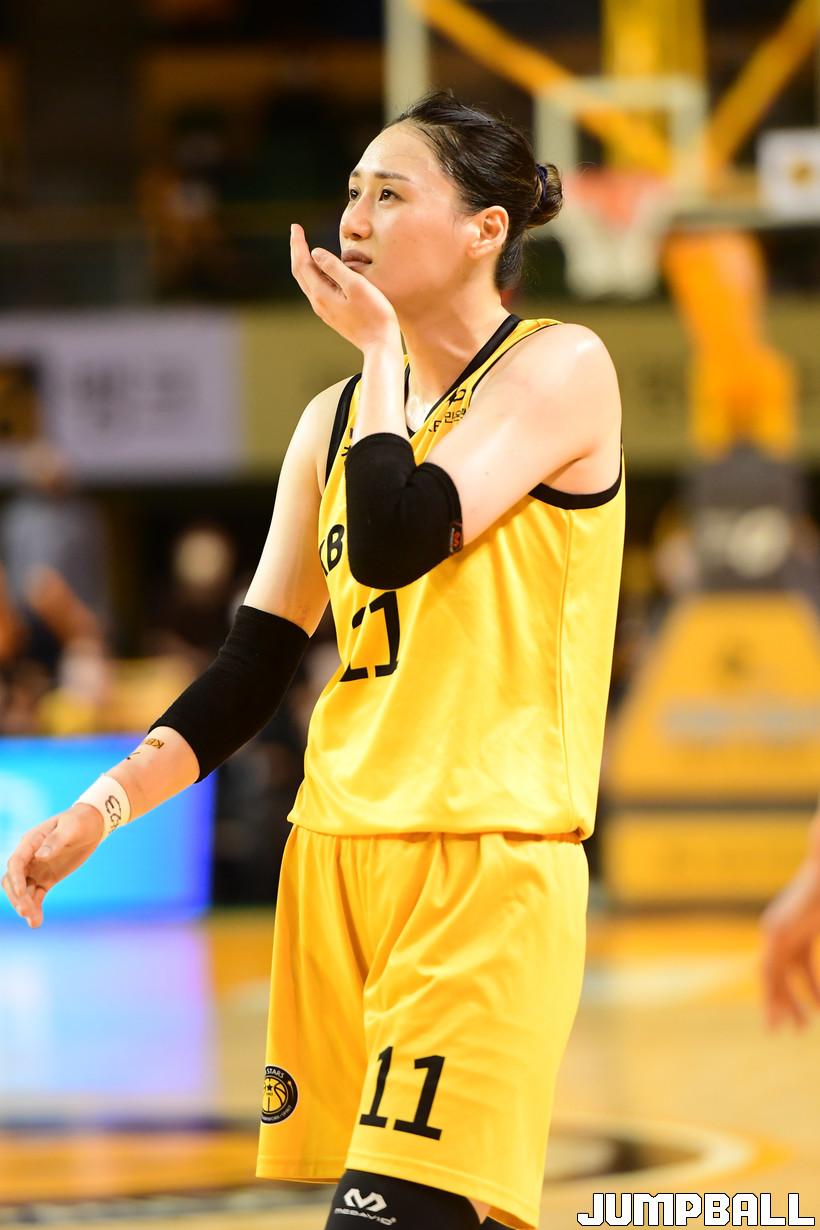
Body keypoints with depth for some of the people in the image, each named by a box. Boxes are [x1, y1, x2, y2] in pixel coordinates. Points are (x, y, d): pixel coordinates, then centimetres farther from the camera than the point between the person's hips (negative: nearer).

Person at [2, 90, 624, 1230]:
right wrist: (104, 804, 5)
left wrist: (382, 342, -6)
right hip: (338, 854, 7)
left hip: (487, 865, -7)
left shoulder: (560, 366, -4)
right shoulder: (337, 417, 16)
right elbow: (254, 666, 16)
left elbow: (394, 540, -19)